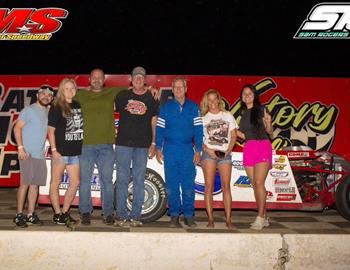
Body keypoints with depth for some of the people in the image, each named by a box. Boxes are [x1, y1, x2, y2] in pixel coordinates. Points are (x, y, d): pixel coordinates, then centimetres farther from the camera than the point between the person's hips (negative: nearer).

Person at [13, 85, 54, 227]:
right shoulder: (29, 110, -2)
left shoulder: (48, 113, 17)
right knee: (25, 183, -7)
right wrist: (20, 147, -14)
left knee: (35, 184, 6)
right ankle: (19, 215, 0)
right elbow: (17, 128, -6)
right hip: (27, 154, -6)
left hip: (40, 155, 6)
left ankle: (31, 214, 12)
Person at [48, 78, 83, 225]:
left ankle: (65, 212, 22)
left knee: (75, 182, 9)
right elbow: (51, 131, -8)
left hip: (75, 152, 6)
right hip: (60, 152, -6)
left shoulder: (78, 106, 10)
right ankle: (57, 214, 14)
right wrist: (54, 150, -14)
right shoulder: (56, 108, -5)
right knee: (56, 183, 4)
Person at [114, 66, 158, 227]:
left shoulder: (151, 98, 7)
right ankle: (121, 215, 9)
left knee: (139, 181, 3)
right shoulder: (123, 96, 7)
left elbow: (154, 122, 9)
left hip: (143, 145, 0)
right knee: (122, 180, 1)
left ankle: (135, 216, 12)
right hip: (123, 143, 0)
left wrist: (153, 144, 4)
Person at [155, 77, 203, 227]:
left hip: (188, 151, 0)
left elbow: (198, 129, 4)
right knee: (172, 185, 3)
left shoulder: (193, 107, 6)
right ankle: (174, 215, 12)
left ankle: (189, 215, 10)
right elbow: (159, 129, 7)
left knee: (188, 185, -1)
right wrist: (158, 149, 0)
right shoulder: (166, 107, 7)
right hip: (170, 150, 0)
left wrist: (198, 150, -2)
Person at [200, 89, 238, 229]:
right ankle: (210, 219, -1)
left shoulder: (228, 116, 13)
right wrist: (207, 149, -12)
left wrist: (228, 150, -5)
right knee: (209, 186, -4)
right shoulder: (203, 118, 9)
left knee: (226, 186, -3)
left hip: (225, 154, 1)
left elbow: (233, 136, 10)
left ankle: (228, 220, -2)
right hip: (209, 154, -1)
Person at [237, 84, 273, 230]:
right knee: (255, 184, 5)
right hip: (248, 148, 6)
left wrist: (268, 123, -21)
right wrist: (235, 132, 6)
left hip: (262, 146, -6)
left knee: (259, 183, -15)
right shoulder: (243, 112, 18)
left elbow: (269, 132, -2)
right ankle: (264, 217, 11)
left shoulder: (261, 109, 0)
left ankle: (260, 218, -12)